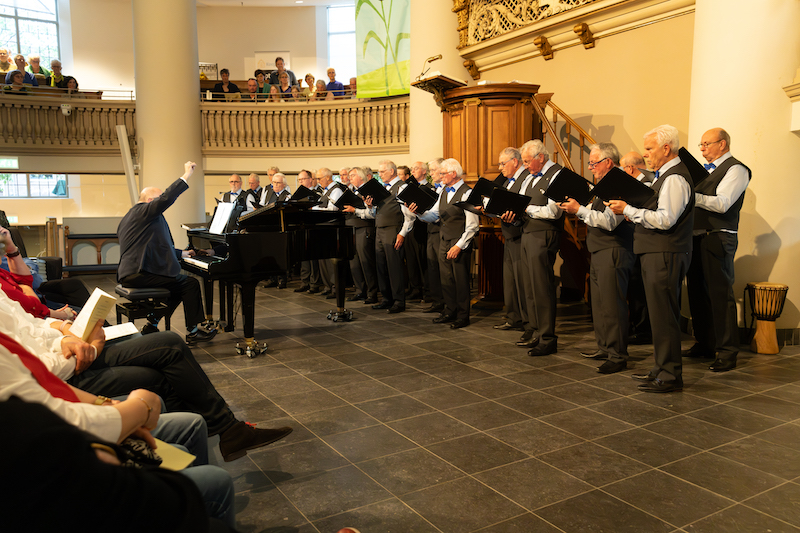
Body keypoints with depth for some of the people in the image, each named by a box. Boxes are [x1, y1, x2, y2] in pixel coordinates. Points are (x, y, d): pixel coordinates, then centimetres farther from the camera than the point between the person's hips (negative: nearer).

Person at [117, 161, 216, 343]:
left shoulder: (130, 216, 24)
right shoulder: (143, 211, -7)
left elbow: (156, 248, 28)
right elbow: (167, 198, -24)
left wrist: (181, 254, 28)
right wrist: (186, 175, -16)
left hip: (128, 274, 11)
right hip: (139, 274, -11)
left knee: (178, 284, 22)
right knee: (190, 284, -5)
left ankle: (152, 324, 20)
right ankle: (193, 331, -1)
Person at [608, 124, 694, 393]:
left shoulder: (674, 178, -15)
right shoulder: (664, 175, 19)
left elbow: (665, 220, -23)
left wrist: (628, 210, -19)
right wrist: (632, 210, 8)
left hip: (665, 256, -11)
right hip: (656, 253, 11)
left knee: (663, 316, -5)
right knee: (660, 314, 16)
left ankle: (670, 376, 3)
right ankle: (662, 368, 26)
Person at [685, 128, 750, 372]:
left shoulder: (736, 169, -5)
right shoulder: (705, 169, 19)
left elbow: (721, 203, -18)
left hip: (718, 239, -8)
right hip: (696, 238, 8)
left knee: (720, 294, -7)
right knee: (697, 292, 12)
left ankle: (727, 352, -1)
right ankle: (704, 344, 24)